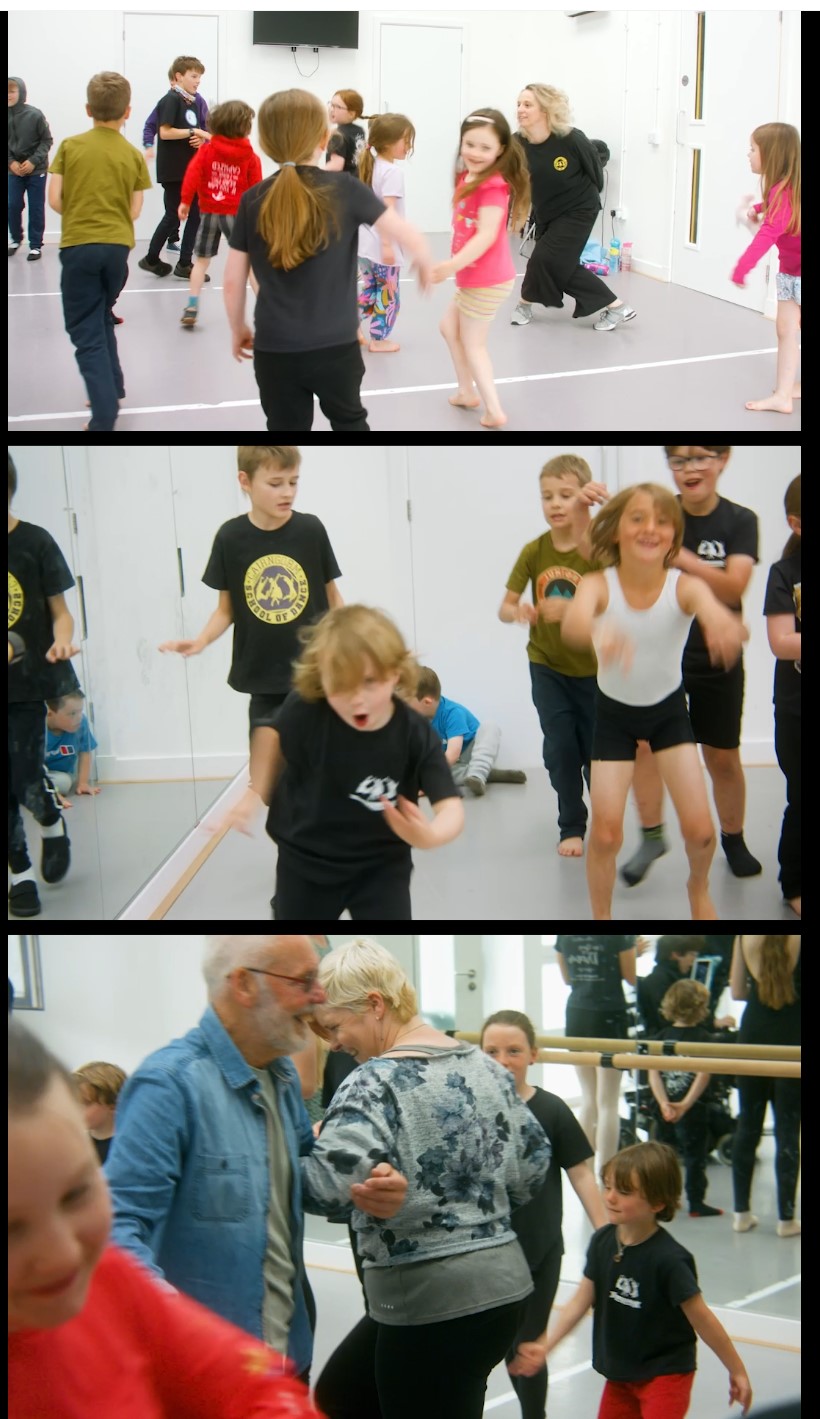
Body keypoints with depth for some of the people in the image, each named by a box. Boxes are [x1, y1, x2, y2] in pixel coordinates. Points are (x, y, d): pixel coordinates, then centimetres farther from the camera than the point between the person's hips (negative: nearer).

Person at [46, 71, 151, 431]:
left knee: (86, 331, 0)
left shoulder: (70, 146, -2)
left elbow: (55, 200, -4)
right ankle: (113, 387, 32)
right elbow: (135, 211, 3)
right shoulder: (133, 155, 2)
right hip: (118, 246, 3)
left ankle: (105, 414, -10)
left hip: (78, 245, -3)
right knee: (101, 318, 25)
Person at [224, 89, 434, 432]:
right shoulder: (344, 189, -8)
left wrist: (238, 329, 19)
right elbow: (409, 237, -8)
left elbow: (233, 280, 2)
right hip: (336, 346, 0)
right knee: (349, 421, 24)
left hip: (274, 350, 1)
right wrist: (424, 262, 15)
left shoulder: (253, 200, -2)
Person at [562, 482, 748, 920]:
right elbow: (573, 622, -48)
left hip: (669, 709, 1)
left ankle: (698, 887, 29)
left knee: (698, 827, -5)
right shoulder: (599, 585, -25)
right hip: (612, 714, -1)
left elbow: (712, 609, -47)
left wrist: (725, 626, -74)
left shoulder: (684, 586, -24)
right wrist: (599, 630, -74)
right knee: (605, 832, -8)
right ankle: (601, 917, 17)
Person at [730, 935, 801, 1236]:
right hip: (789, 1039, -3)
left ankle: (742, 1212, 15)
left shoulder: (745, 937, -1)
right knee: (787, 1129, 3)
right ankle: (786, 1218, 5)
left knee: (748, 1124, 12)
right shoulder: (796, 939, -13)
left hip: (753, 1033, 3)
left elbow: (737, 992, 6)